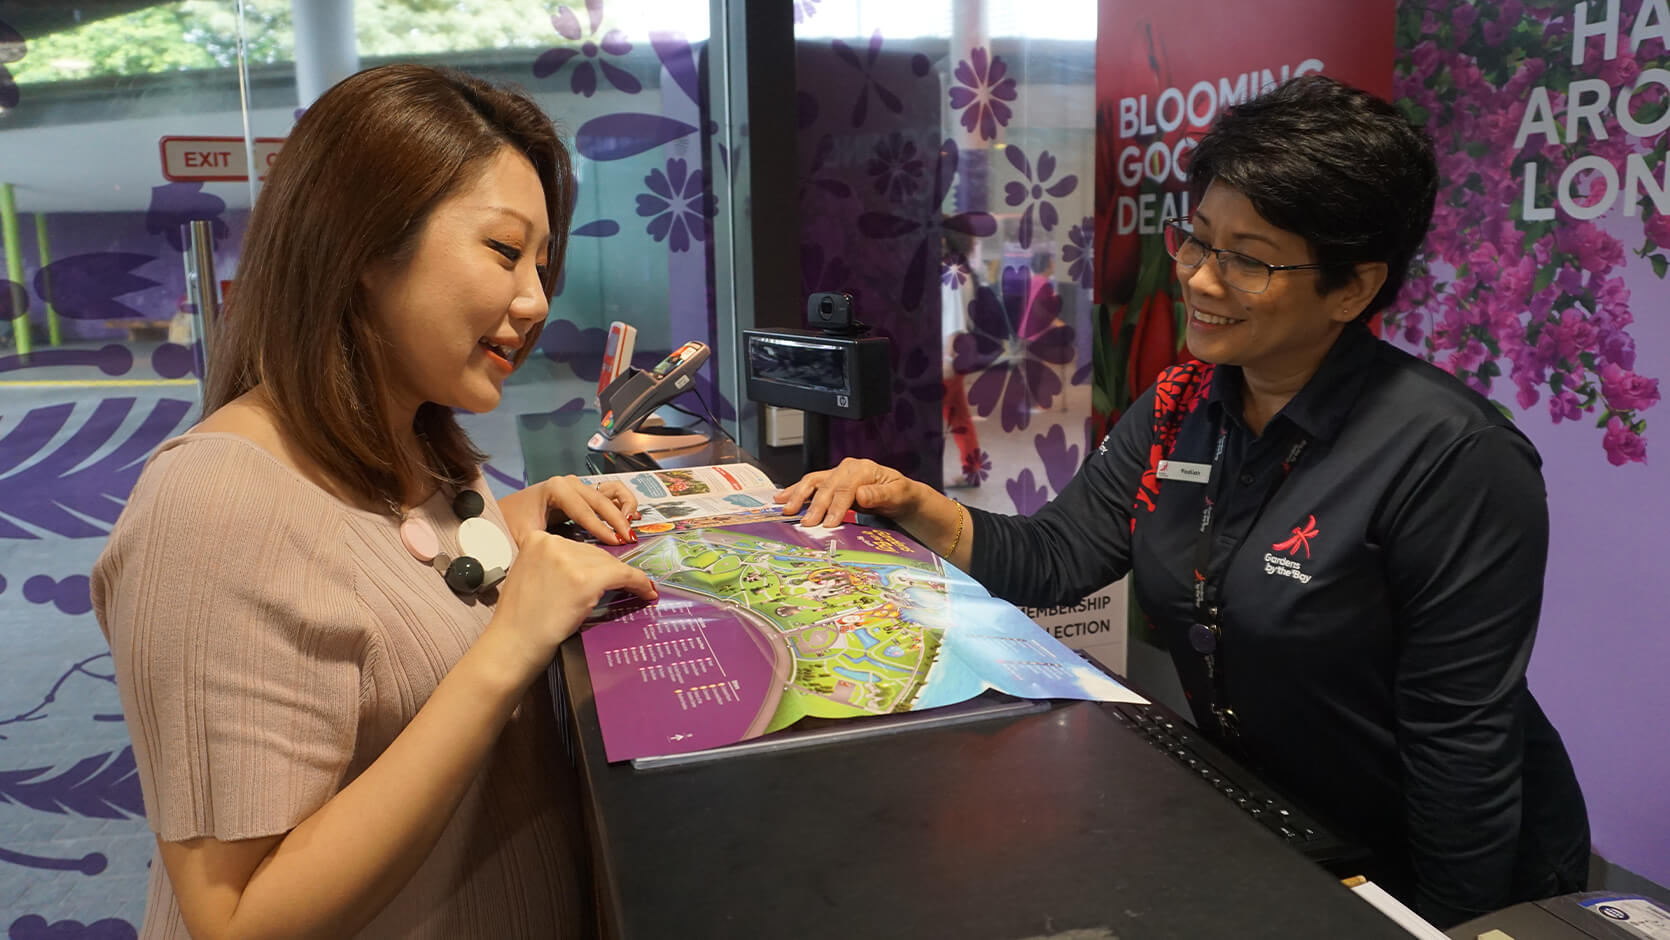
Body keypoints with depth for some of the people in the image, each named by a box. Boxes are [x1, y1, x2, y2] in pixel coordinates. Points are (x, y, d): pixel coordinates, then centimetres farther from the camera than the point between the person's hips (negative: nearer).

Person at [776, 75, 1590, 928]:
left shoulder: (1453, 461, -24)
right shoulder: (1179, 409, -3)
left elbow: (1463, 747, -20)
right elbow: (1052, 560, -4)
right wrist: (911, 504, -18)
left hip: (1415, 875, -5)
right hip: (1255, 829, 5)